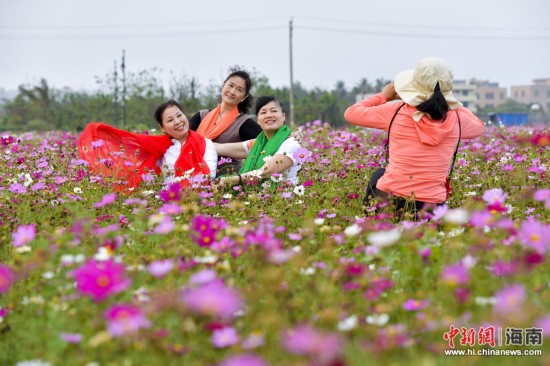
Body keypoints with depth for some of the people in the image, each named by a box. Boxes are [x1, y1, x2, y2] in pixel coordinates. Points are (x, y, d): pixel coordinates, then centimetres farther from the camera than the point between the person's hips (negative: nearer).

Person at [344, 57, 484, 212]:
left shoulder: (396, 112, -7)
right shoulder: (456, 120, -2)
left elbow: (351, 113, 9)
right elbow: (478, 126, 24)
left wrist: (384, 96, 21)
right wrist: (446, 101, 29)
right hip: (430, 207, 2)